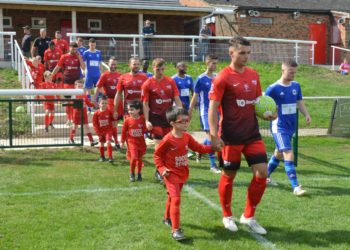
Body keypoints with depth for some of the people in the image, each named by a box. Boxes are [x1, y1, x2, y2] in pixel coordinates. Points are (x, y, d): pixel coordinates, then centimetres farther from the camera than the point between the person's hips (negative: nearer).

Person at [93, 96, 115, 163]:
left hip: (108, 130, -2)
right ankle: (102, 157, 31)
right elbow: (95, 124, -4)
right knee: (101, 144, 14)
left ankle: (110, 157, -14)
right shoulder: (96, 113, -8)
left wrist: (111, 129, -5)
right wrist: (98, 132, -6)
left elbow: (112, 120, 3)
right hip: (100, 131, 2)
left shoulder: (109, 112, -9)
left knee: (108, 142, -16)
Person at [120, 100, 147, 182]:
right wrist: (122, 141, 5)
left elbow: (144, 129, 7)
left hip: (141, 142, 2)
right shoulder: (127, 120, -6)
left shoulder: (142, 119, -6)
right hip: (132, 142, -2)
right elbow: (124, 131, 2)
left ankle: (139, 174, 28)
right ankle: (132, 174, 6)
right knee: (134, 157, -15)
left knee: (139, 158, 11)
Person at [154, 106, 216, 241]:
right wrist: (162, 168, -19)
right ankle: (175, 230, -15)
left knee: (172, 197, 23)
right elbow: (157, 154, -10)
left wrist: (212, 147, -6)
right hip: (171, 174, -7)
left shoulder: (187, 137, -1)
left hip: (183, 174, 7)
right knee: (176, 199, -17)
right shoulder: (168, 139, -20)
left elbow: (199, 148, 6)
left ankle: (167, 218, 45)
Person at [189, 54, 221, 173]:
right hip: (205, 111, -5)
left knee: (212, 135, 16)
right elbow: (195, 97, -2)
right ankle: (213, 165, -7)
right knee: (210, 135, -11)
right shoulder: (201, 79, -6)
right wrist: (190, 112, 0)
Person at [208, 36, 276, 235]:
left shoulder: (253, 75, 8)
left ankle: (249, 216, 17)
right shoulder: (223, 78, -10)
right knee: (229, 175, 7)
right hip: (231, 137, -5)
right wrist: (214, 135, -18)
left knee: (262, 173, 1)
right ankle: (227, 216, 28)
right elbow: (213, 108, -11)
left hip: (252, 134, 6)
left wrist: (266, 115, -1)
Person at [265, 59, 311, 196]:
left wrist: (306, 115, -2)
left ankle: (266, 176, 40)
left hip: (291, 126, 7)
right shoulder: (273, 88, -12)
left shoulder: (296, 86, 6)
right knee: (289, 155, -16)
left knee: (279, 153, 19)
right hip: (279, 127, -7)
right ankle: (296, 187, -13)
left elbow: (299, 102, 14)